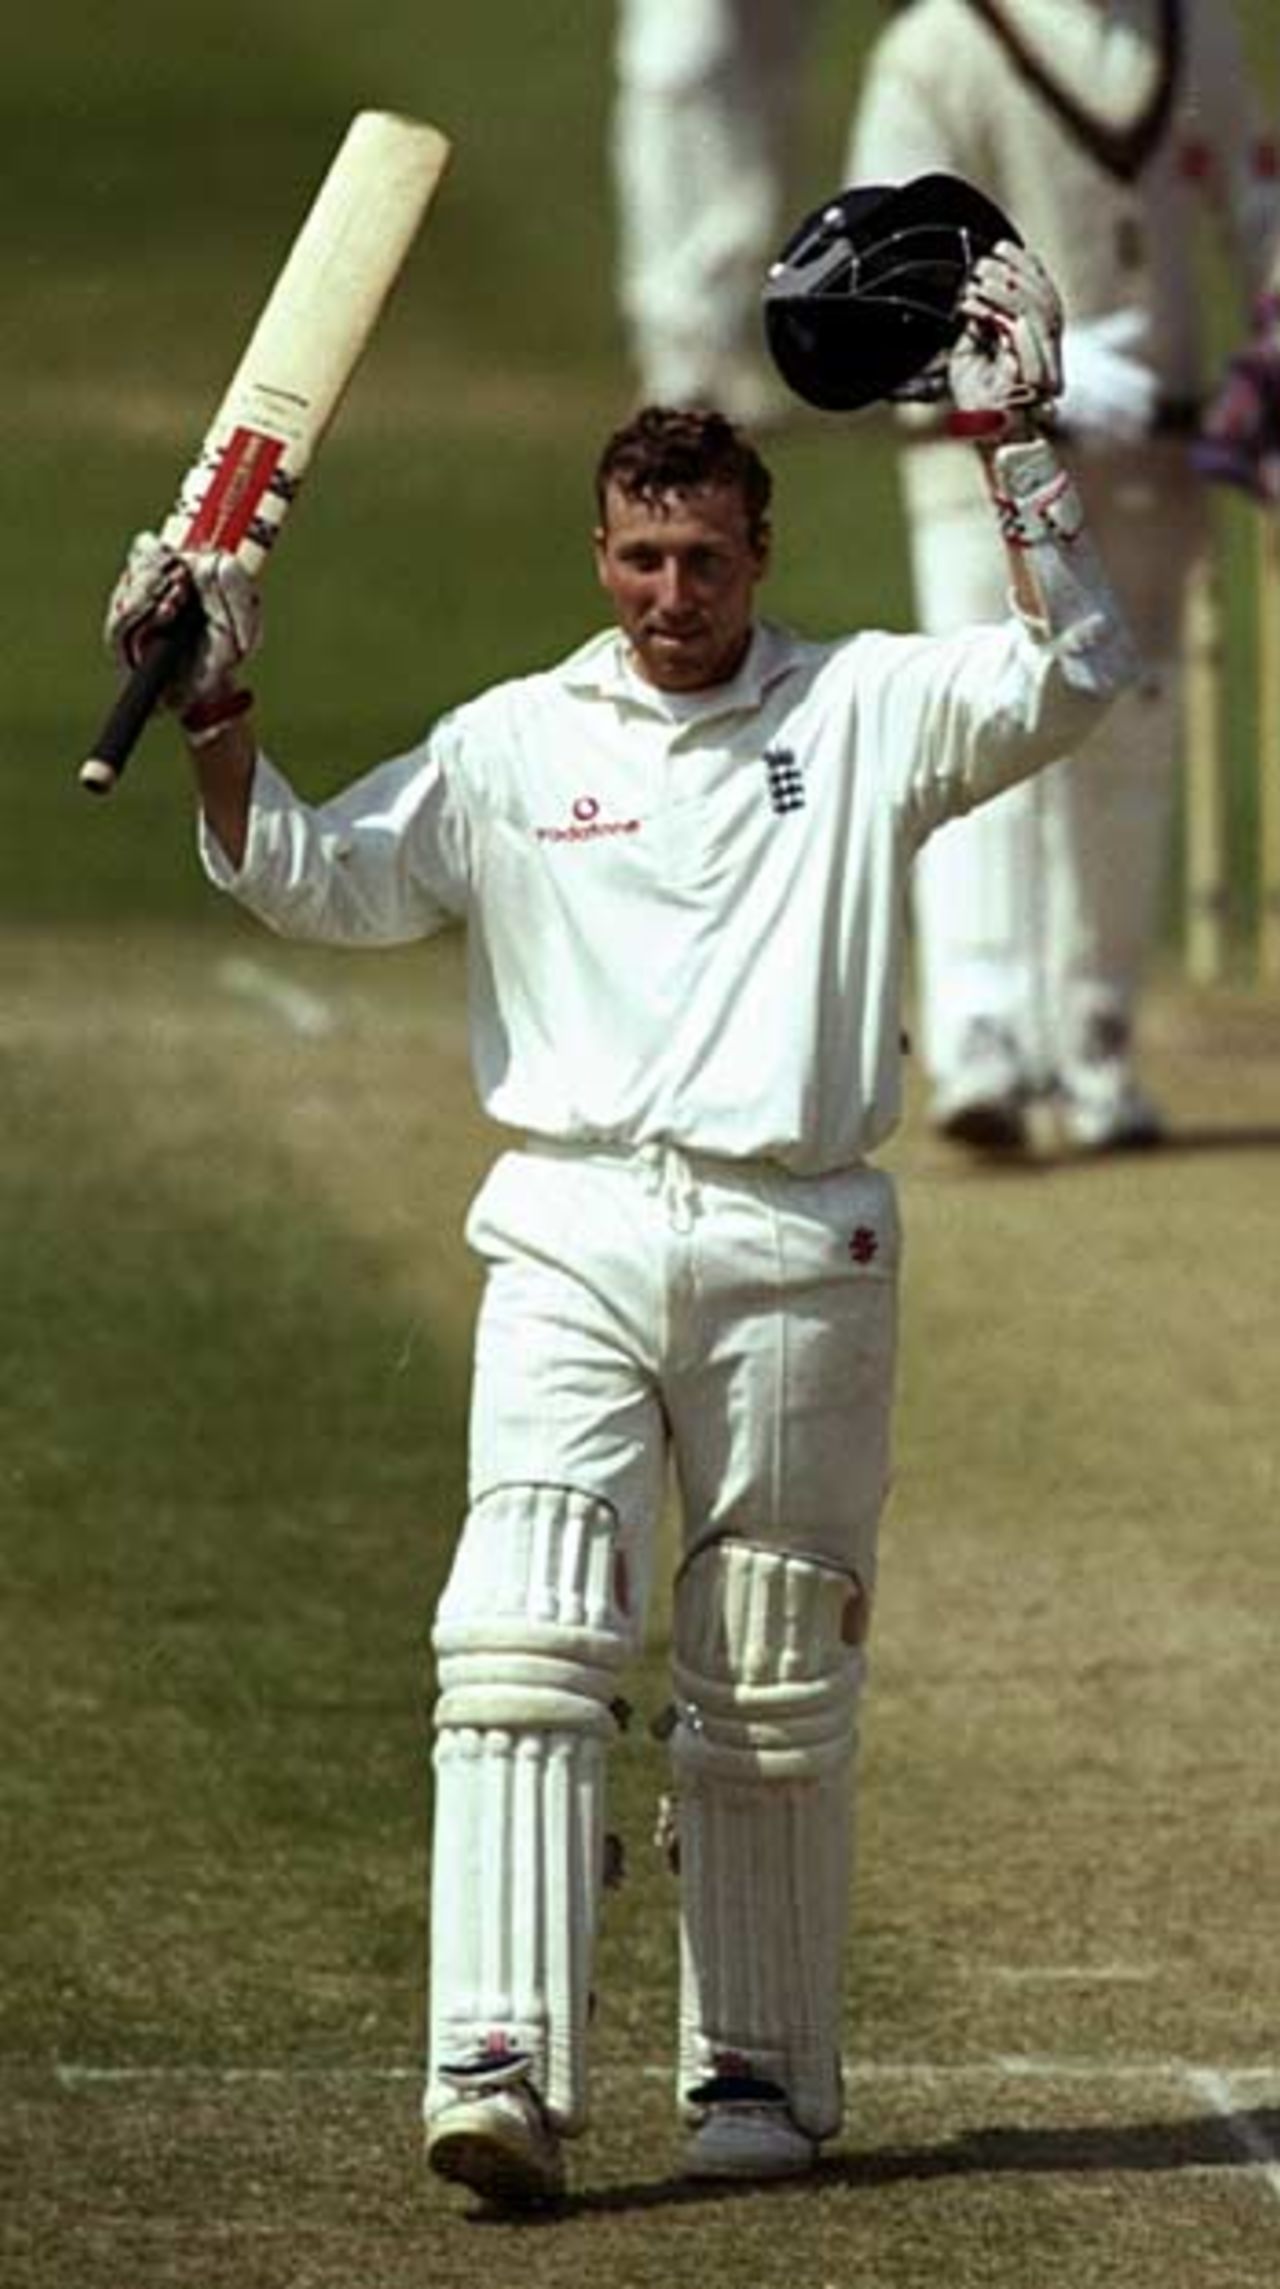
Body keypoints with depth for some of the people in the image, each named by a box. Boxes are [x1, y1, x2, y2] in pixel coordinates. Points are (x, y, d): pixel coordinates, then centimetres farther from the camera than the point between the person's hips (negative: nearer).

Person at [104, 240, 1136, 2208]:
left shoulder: (866, 711, 7)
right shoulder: (514, 745, 12)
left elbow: (1074, 675, -6)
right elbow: (310, 882, 8)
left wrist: (1014, 446, -12)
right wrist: (219, 722, -7)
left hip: (797, 1252, -1)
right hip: (571, 1235, 1)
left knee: (775, 1704, 6)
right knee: (521, 1650, -15)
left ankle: (763, 2071, 18)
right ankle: (505, 2067, -22)